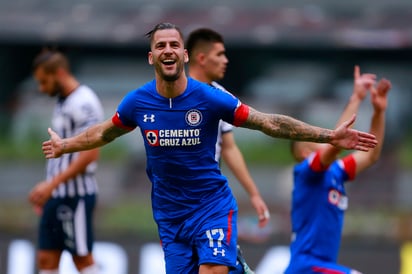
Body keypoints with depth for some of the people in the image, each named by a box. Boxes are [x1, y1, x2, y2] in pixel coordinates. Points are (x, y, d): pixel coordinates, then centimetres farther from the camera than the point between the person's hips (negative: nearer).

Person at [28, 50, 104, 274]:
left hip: (76, 196, -9)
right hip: (58, 196, 9)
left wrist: (52, 184, -23)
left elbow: (90, 154, -21)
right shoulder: (63, 102, 15)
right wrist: (47, 190, 17)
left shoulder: (83, 103, -14)